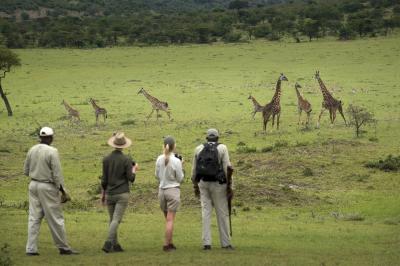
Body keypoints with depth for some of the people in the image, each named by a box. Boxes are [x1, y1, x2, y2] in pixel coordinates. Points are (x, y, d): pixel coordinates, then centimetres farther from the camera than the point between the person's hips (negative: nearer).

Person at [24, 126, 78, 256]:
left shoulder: (32, 150, 3)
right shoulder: (52, 151, -14)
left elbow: (26, 171, 11)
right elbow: (57, 174, -14)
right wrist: (63, 190, -6)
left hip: (33, 185, 6)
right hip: (48, 187, -6)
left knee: (34, 218, 7)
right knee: (55, 218, 3)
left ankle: (31, 249, 4)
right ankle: (63, 247, 11)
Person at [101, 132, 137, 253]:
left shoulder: (106, 159, 1)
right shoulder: (126, 160, -8)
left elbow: (104, 179, 4)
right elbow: (131, 178, -8)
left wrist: (103, 193, 16)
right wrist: (134, 169, 11)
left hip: (109, 194, 3)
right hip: (122, 194, -3)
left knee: (113, 220, 13)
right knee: (116, 220, -7)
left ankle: (115, 244, 13)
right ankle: (108, 243, -19)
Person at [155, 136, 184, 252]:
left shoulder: (159, 159, 0)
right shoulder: (176, 161, -13)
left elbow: (157, 176, 10)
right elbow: (180, 179, -6)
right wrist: (181, 167, 5)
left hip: (161, 190, 4)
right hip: (173, 190, -4)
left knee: (168, 219, 15)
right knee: (170, 219, -1)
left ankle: (170, 243, 18)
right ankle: (167, 245, -2)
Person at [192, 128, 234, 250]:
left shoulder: (199, 149, 3)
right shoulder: (222, 148, -6)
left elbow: (194, 170, 6)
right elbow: (227, 168, -11)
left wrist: (195, 186, 16)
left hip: (203, 183, 3)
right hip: (218, 184, -3)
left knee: (206, 213, 4)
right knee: (222, 214, 5)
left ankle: (206, 243, -2)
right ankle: (225, 243, 8)